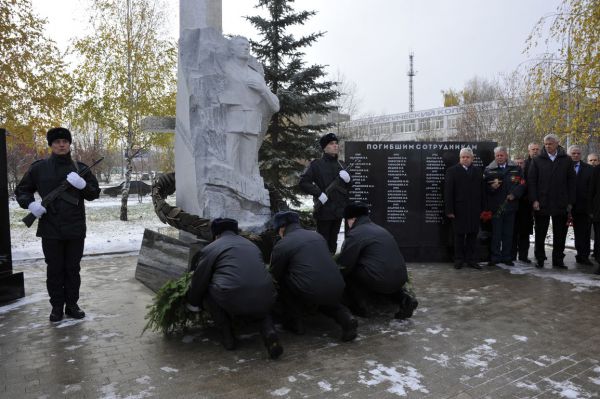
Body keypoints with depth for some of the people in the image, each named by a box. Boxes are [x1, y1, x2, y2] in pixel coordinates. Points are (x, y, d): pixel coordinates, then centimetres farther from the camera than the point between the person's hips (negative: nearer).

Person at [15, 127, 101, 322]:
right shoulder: (39, 168, 3)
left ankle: (72, 304, 21)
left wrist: (82, 184, -15)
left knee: (73, 268, 10)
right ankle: (57, 306, 19)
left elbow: (94, 193, 5)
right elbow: (21, 190, 11)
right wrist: (30, 204, -9)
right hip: (50, 229, -1)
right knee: (54, 269, 7)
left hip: (75, 229, 1)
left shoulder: (80, 168, 5)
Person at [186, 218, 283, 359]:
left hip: (232, 302, -4)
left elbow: (198, 283, 10)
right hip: (265, 302, 5)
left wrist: (193, 303, 32)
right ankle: (269, 331, 8)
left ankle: (227, 336, 16)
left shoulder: (210, 249, 10)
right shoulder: (252, 245, 25)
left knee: (207, 292, 21)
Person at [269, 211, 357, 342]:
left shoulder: (282, 245, 0)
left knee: (284, 282, 19)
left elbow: (275, 276, 12)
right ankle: (345, 318, 11)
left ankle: (294, 322, 19)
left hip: (310, 293, -5)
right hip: (337, 291, 6)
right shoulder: (317, 235, 18)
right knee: (327, 300, 38)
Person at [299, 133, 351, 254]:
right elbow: (303, 183, -10)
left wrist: (347, 179, -2)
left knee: (333, 241, 14)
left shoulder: (340, 165, 16)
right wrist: (319, 193, -18)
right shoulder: (316, 164, -3)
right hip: (324, 210, -6)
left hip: (339, 210, 6)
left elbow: (348, 187, 21)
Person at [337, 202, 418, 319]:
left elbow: (344, 265, -5)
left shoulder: (355, 234, -5)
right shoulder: (380, 229, 20)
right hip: (400, 279, 8)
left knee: (347, 273, 10)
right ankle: (404, 300, 17)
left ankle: (359, 307, 7)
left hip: (380, 281, -8)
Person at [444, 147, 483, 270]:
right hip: (459, 209, -3)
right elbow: (448, 191, -5)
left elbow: (481, 190, 6)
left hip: (474, 210, 3)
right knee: (459, 235, 5)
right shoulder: (452, 171, 0)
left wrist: (482, 208, -1)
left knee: (472, 235, 7)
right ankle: (459, 260, 15)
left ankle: (471, 260, 16)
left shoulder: (478, 171, 10)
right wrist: (449, 210, -11)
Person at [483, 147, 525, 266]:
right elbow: (484, 187, 1)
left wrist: (514, 194, -11)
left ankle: (507, 257, 18)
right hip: (495, 207, -2)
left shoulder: (516, 169, 8)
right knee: (496, 233, 2)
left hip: (510, 205, 2)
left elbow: (522, 184, 4)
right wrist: (491, 187, -20)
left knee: (508, 234, 8)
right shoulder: (489, 170, 4)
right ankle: (495, 257, 10)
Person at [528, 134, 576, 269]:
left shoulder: (566, 160, 5)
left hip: (561, 205, 1)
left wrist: (570, 202, -1)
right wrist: (534, 200, -9)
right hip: (542, 204, -1)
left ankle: (558, 260, 18)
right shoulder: (537, 160, 2)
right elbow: (532, 181, -1)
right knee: (540, 234, 7)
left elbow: (571, 182, 4)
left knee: (560, 235, 8)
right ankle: (540, 259, 17)